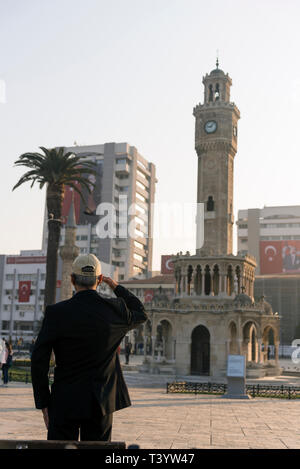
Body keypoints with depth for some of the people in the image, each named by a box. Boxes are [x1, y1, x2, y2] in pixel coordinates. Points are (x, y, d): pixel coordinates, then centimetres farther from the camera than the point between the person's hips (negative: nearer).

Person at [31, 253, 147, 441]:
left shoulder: (56, 313, -10)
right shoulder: (115, 309, -5)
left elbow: (39, 361, -8)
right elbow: (141, 315, 18)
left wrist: (43, 403, 1)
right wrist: (117, 287, 22)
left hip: (64, 404, -1)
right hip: (100, 404, 2)